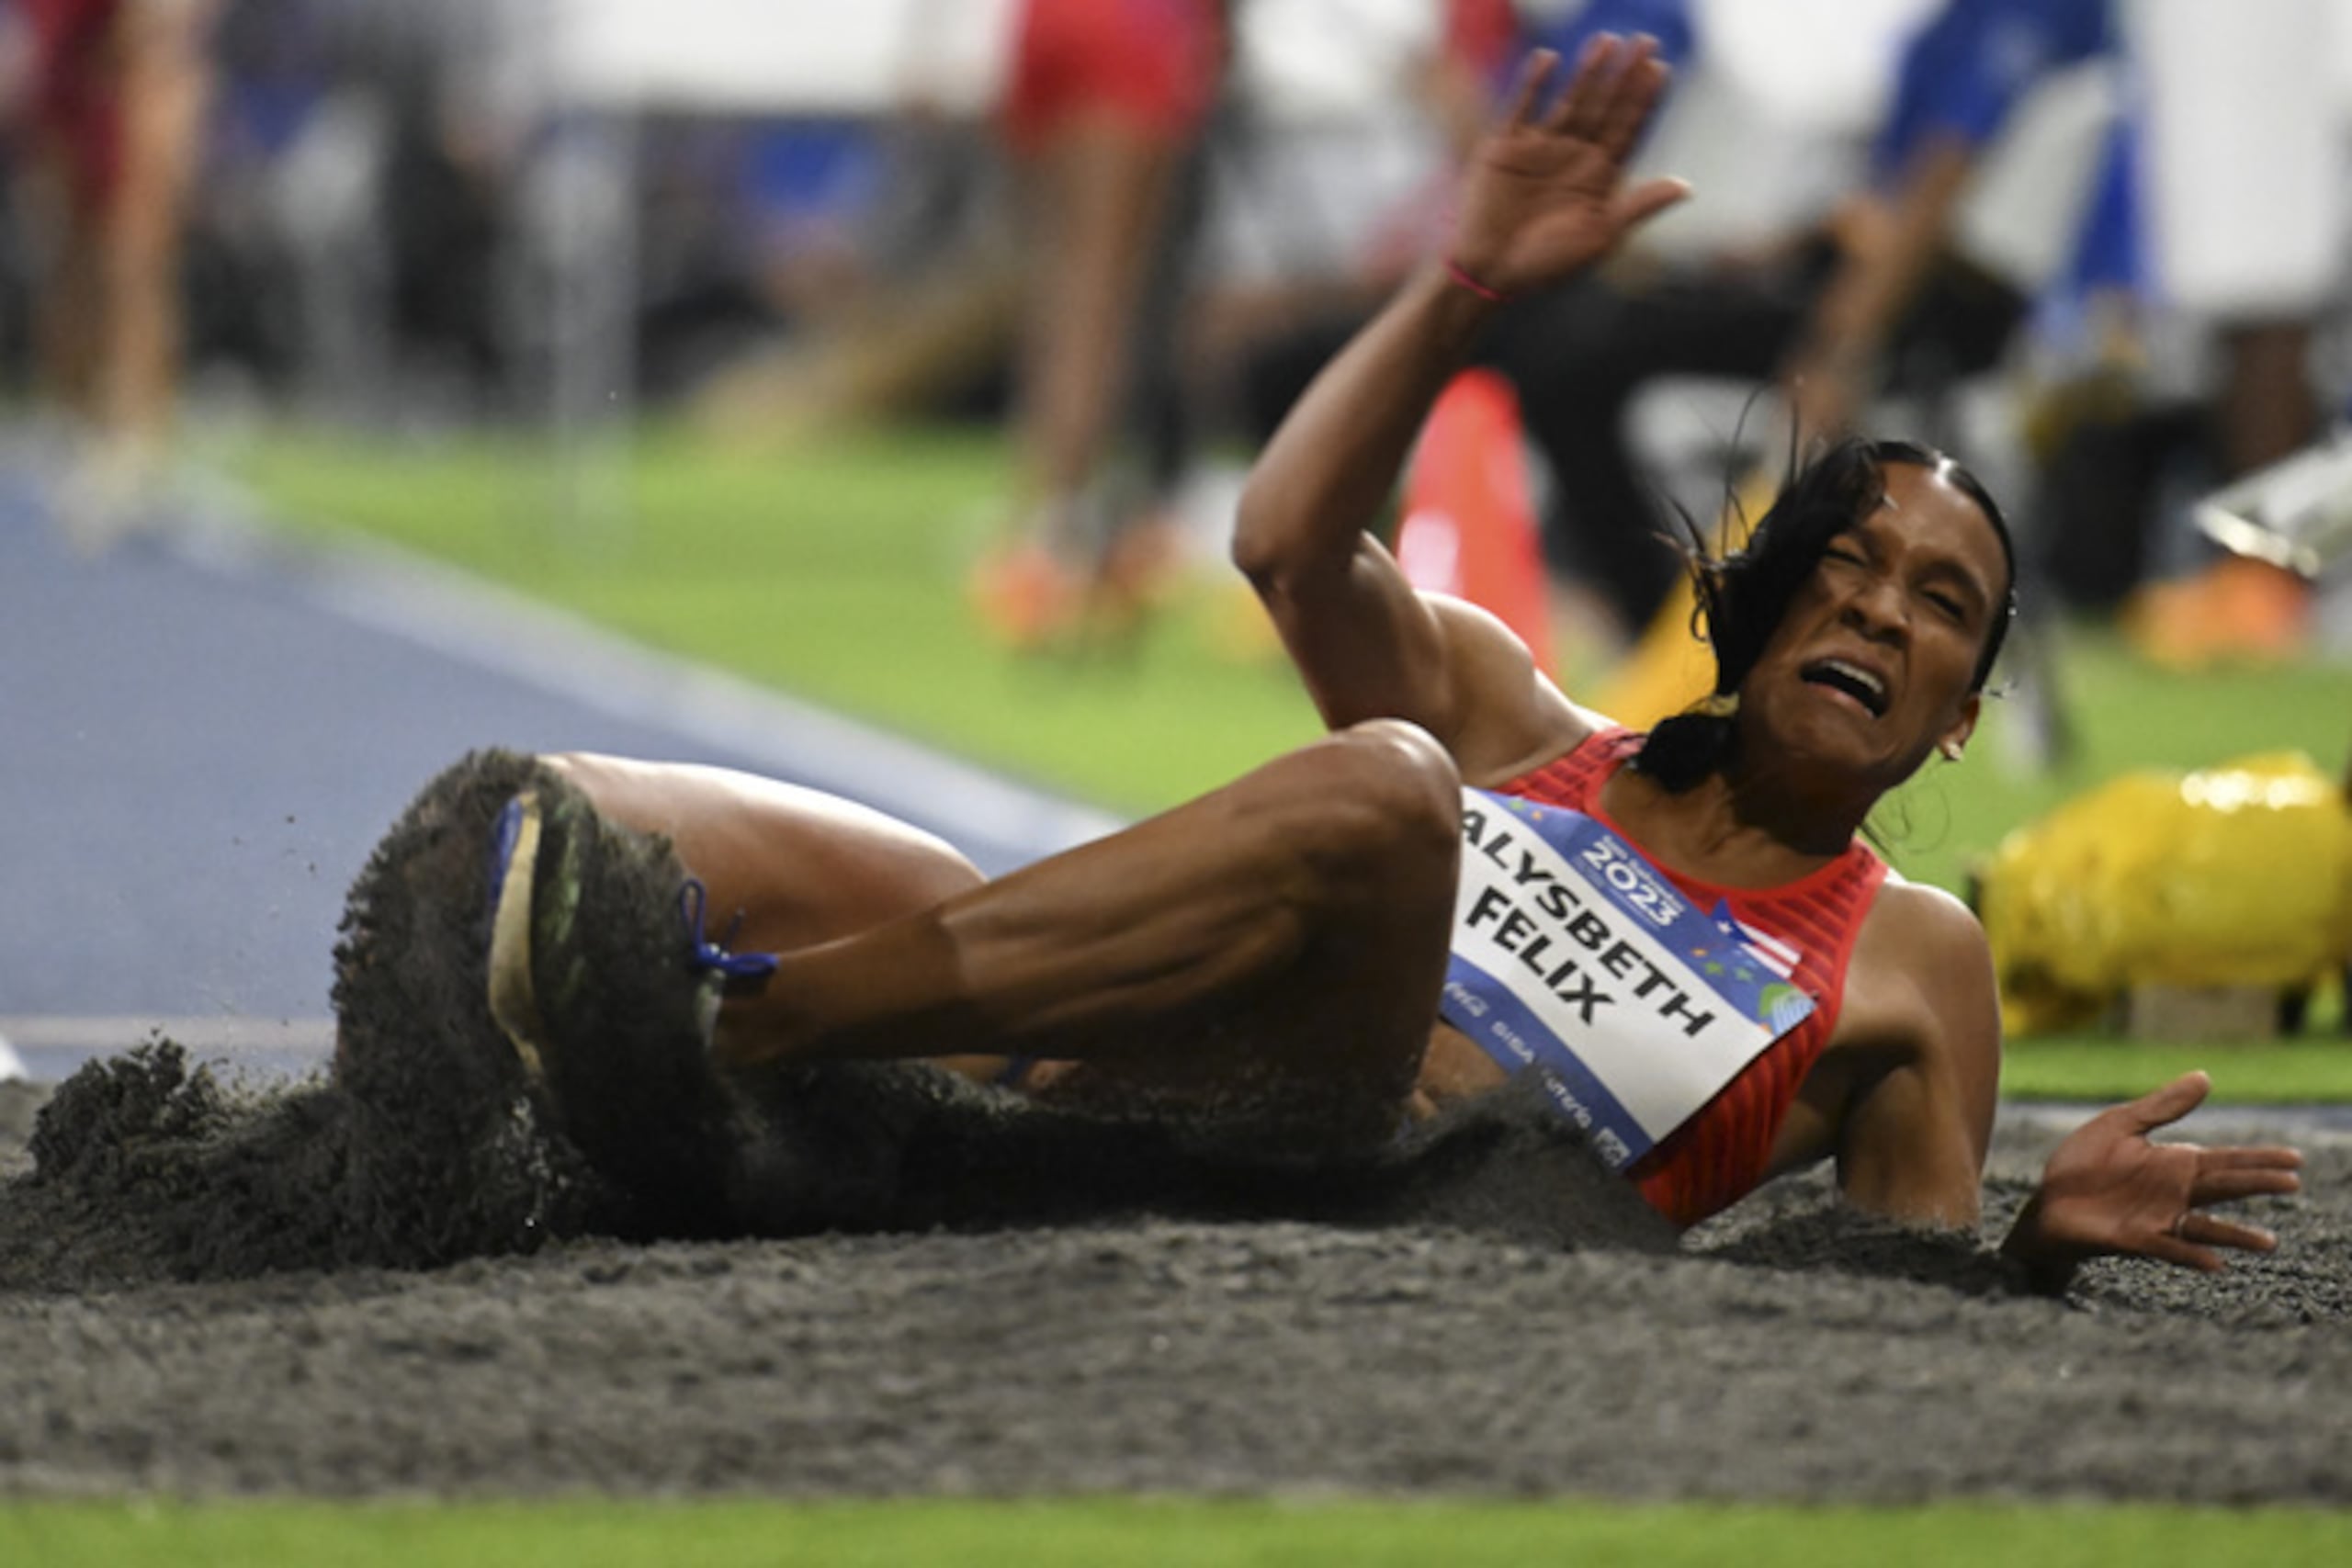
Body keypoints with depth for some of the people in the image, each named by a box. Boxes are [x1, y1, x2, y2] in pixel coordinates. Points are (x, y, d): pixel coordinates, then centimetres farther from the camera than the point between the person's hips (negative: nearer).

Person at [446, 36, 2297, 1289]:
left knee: (1376, 797, -36)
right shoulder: (1511, 722, 30)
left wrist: (2043, 1239, -5)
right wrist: (1465, 290, 7)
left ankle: (721, 1021, -44)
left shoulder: (1913, 967, 24)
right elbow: (1293, 546, 16)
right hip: (1145, 1098, 4)